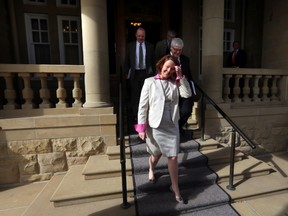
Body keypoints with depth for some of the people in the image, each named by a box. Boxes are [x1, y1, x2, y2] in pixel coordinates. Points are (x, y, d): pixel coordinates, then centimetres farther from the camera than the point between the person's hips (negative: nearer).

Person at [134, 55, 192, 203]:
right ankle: (151, 170, 55)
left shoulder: (175, 83, 4)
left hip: (172, 126, 2)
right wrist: (141, 127, -10)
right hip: (154, 125, -2)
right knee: (156, 154, 20)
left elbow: (187, 94, -11)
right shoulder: (150, 82, -6)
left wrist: (180, 76, -13)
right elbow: (143, 105, -8)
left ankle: (175, 187, 28)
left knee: (173, 157, 5)